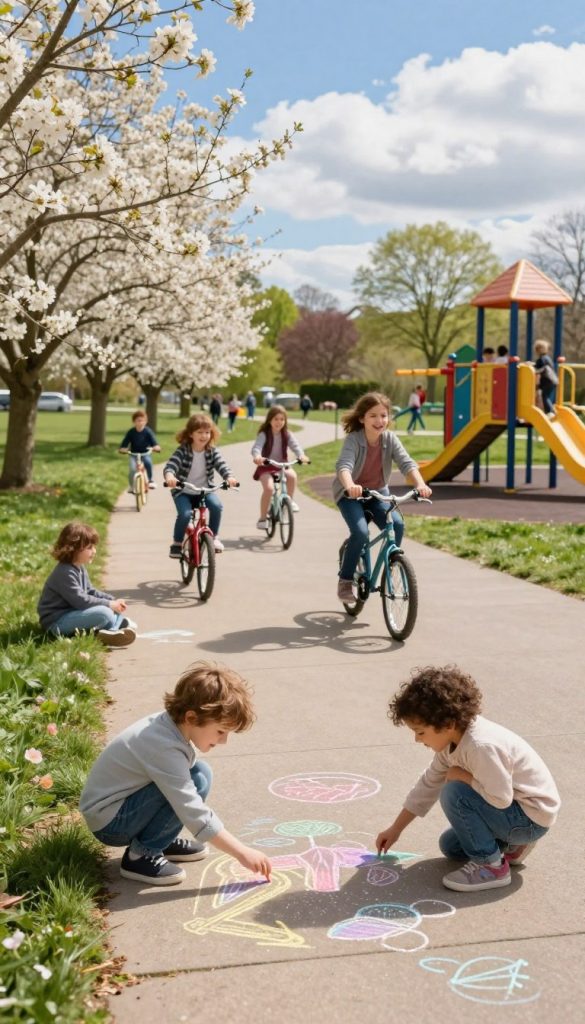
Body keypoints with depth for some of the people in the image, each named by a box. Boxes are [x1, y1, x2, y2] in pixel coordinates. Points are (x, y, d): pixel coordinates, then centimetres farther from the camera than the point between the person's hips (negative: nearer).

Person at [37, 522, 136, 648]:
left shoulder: (80, 568, 11)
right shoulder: (65, 573, -22)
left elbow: (90, 592, 16)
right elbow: (80, 601, -26)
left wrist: (113, 600, 1)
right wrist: (109, 603, -19)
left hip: (73, 613, 11)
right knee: (104, 613, -26)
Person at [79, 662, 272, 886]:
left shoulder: (169, 723, -4)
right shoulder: (165, 749, -29)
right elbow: (196, 816, -29)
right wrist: (243, 853, -24)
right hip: (108, 823, -9)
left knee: (200, 772, 1)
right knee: (197, 781, -23)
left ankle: (164, 841, 10)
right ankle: (141, 855, -12)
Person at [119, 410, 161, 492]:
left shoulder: (148, 432, -10)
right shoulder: (130, 432, -9)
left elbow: (157, 446, -16)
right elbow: (122, 447, -9)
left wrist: (155, 448, -40)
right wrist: (123, 449, -32)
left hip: (145, 455, 0)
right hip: (134, 455, 1)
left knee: (148, 462, -34)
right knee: (132, 469, -27)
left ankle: (150, 480, -14)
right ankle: (131, 486, -3)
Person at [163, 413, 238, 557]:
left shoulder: (212, 452, -3)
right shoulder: (183, 451, -11)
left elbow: (222, 465, -15)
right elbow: (170, 466, -23)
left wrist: (229, 477, -38)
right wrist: (169, 476, -48)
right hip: (183, 491, -2)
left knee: (217, 506, -26)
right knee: (185, 513, -28)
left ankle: (214, 536, -3)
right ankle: (177, 544, -5)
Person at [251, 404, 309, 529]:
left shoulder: (287, 435, 0)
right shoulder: (264, 435, -9)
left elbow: (295, 446, -15)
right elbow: (256, 447, -25)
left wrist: (301, 455, -38)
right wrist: (257, 456, -50)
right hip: (266, 467, -2)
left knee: (292, 475, -31)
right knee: (269, 488, -28)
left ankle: (290, 500, -6)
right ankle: (262, 518, -12)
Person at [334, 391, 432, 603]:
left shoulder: (390, 439, -13)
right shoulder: (353, 439, -23)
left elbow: (407, 463, -24)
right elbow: (344, 465, -40)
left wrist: (420, 484, -44)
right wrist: (350, 486, -62)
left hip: (377, 492, 4)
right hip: (350, 494, -4)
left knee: (397, 524, -20)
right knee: (360, 532, -25)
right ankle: (345, 581, -7)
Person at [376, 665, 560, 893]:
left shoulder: (481, 746, -34)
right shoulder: (453, 739, -3)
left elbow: (501, 798, -33)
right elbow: (429, 784, 8)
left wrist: (460, 776, -20)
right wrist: (396, 829, 12)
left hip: (532, 817, -10)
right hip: (508, 807, 10)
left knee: (454, 794, -25)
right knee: (450, 846, 16)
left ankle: (491, 866, -12)